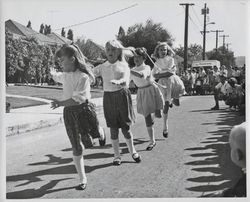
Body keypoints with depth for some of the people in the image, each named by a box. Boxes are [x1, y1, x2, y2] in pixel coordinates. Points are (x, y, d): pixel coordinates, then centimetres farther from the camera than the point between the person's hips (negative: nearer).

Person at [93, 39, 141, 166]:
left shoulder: (123, 65, -1)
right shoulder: (102, 67, 6)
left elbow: (126, 80, -17)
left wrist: (118, 81, -38)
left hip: (122, 95, -2)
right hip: (108, 97, 2)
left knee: (125, 127, 4)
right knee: (113, 129, 6)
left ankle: (133, 151, 26)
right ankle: (117, 155, 20)